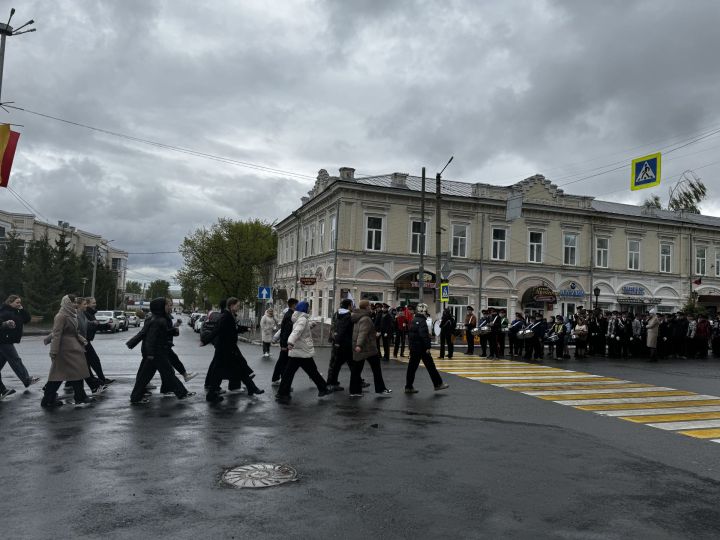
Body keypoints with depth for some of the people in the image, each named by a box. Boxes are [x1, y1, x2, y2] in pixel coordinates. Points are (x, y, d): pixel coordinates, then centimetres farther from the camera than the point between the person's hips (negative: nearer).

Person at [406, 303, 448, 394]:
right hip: (421, 348, -9)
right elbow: (424, 335, -23)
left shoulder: (414, 321, 14)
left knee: (412, 367, 9)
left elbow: (409, 334, 20)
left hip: (413, 348, 9)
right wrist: (427, 347, -21)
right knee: (430, 366, 1)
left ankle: (408, 387, 10)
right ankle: (438, 384, 10)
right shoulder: (422, 321, -15)